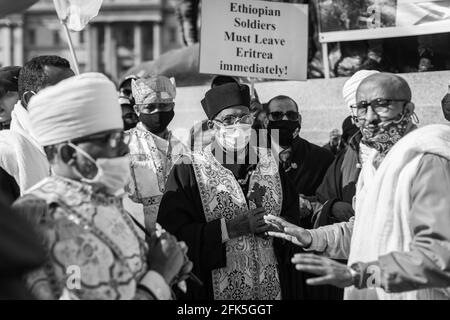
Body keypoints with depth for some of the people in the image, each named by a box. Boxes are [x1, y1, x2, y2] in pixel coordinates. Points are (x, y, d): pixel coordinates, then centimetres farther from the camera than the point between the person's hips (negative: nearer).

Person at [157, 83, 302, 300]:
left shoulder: (271, 162, 5)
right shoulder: (187, 170, -7)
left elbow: (294, 218, 5)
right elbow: (174, 233, -14)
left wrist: (271, 225, -15)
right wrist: (232, 227, -20)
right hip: (217, 288, -3)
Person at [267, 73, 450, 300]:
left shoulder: (429, 162, -20)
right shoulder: (377, 162, 11)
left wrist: (356, 274, -35)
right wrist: (310, 238, 6)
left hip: (408, 294, -9)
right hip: (366, 294, 9)